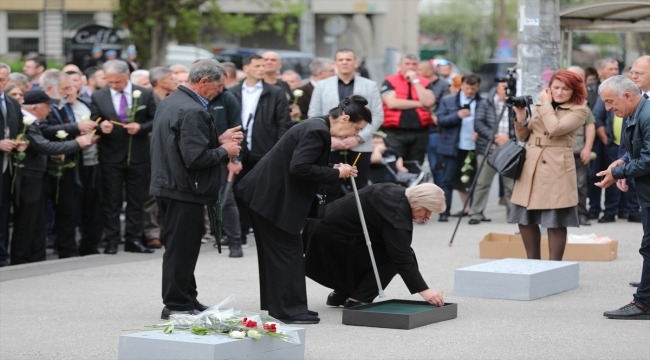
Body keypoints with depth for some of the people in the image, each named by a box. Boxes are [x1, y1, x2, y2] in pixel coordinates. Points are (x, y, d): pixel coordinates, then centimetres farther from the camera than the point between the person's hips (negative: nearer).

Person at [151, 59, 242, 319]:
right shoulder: (193, 112, -21)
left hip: (166, 185, 10)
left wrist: (218, 140, 12)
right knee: (182, 247, -1)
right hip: (184, 190, -10)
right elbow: (195, 158, -25)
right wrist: (224, 151, -10)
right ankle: (177, 305, 7)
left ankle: (186, 300, 27)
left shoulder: (169, 102, 11)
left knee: (179, 247, 17)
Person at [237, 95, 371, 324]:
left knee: (275, 252, 15)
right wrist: (335, 173, -17)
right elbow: (299, 167, -27)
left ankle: (278, 306, 22)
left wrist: (335, 171, 9)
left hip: (265, 195, 11)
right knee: (287, 251, -3)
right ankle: (288, 310, 2)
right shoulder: (318, 131, -19)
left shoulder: (316, 127, 13)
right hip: (273, 199, -11)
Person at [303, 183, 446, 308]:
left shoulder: (399, 193, 3)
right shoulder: (396, 214, -26)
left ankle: (340, 294, 21)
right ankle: (356, 300, -8)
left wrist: (417, 219, -4)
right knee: (391, 258, -12)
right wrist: (424, 291, -28)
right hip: (335, 239, -10)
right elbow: (403, 259, -27)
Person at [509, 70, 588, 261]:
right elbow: (522, 137, 18)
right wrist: (521, 117, 0)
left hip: (556, 171, -6)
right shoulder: (539, 107, 17)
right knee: (525, 220, 6)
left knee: (555, 222, -4)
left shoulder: (579, 111, -1)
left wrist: (546, 105, -5)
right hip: (530, 168, 6)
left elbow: (555, 129, -17)